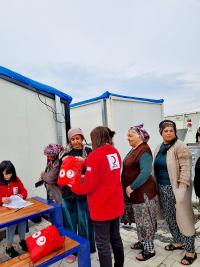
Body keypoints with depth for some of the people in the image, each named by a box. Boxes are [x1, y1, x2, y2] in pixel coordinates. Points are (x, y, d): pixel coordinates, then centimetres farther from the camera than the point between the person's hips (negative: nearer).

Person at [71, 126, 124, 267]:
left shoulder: (95, 156, -20)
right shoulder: (115, 153, 3)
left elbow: (89, 185, -19)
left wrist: (74, 187, -1)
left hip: (102, 206, -7)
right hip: (116, 204, 8)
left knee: (103, 243, 9)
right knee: (115, 238, 23)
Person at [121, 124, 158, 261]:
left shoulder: (144, 150, -21)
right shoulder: (134, 149, 8)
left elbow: (146, 172, -31)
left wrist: (131, 187, -25)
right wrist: (130, 188, 10)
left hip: (144, 191, -9)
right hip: (136, 191, 9)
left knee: (145, 220, 6)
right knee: (140, 219, 22)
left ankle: (149, 249, 23)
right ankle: (143, 242, 39)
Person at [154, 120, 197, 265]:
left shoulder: (180, 146, -14)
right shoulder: (159, 147, 9)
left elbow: (185, 167, -18)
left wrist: (181, 189, -21)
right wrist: (158, 186, 15)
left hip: (175, 188, -7)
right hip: (163, 188, 7)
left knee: (183, 219, 4)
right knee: (169, 217, 19)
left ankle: (190, 251, 21)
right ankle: (178, 242, 39)